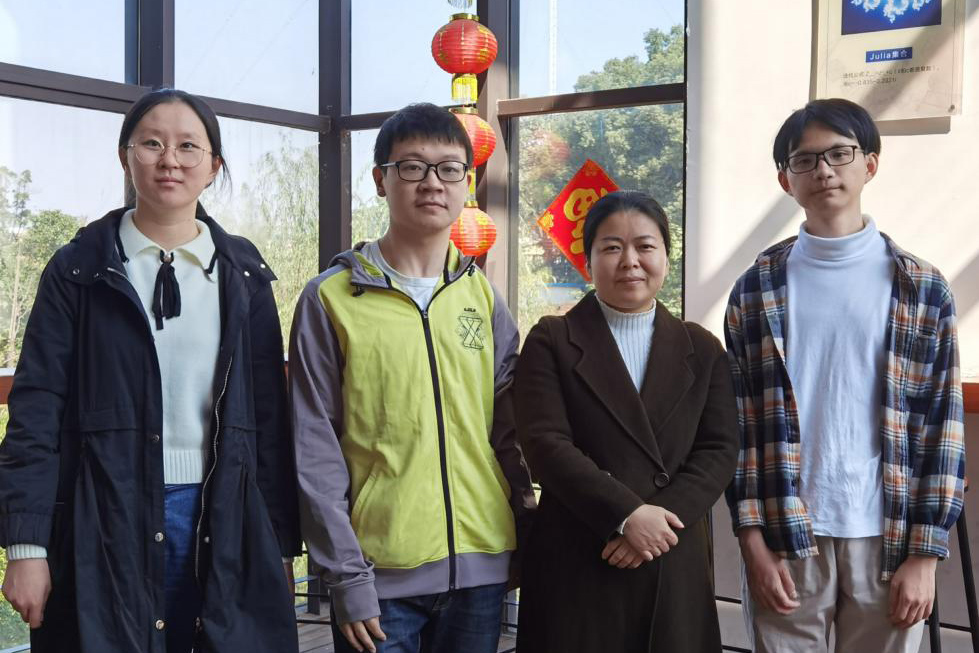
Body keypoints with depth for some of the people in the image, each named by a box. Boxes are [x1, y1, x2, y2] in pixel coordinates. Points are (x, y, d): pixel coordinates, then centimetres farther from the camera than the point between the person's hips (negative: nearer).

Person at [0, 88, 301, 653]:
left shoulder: (243, 274, 6)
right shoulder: (79, 269, 2)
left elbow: (270, 415, 6)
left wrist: (281, 545, 5)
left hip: (222, 521, 2)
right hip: (106, 522, -1)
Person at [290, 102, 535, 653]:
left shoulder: (483, 297, 7)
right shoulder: (332, 299, -4)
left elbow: (508, 430, 11)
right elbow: (315, 454, -5)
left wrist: (527, 532, 6)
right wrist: (346, 576, -9)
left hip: (482, 565, 4)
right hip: (380, 573, -3)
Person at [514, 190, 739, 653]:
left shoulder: (701, 348, 11)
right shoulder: (551, 341, 2)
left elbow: (719, 450, 2)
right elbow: (545, 443, -9)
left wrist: (660, 520, -12)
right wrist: (627, 514, -17)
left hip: (676, 567, 3)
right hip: (576, 564, -2)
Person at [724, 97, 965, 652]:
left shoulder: (922, 288, 2)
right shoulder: (757, 289, 3)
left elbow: (942, 426, 1)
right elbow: (738, 421, 2)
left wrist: (924, 555, -3)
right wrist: (753, 541, -4)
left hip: (887, 538, 0)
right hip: (786, 537, 0)